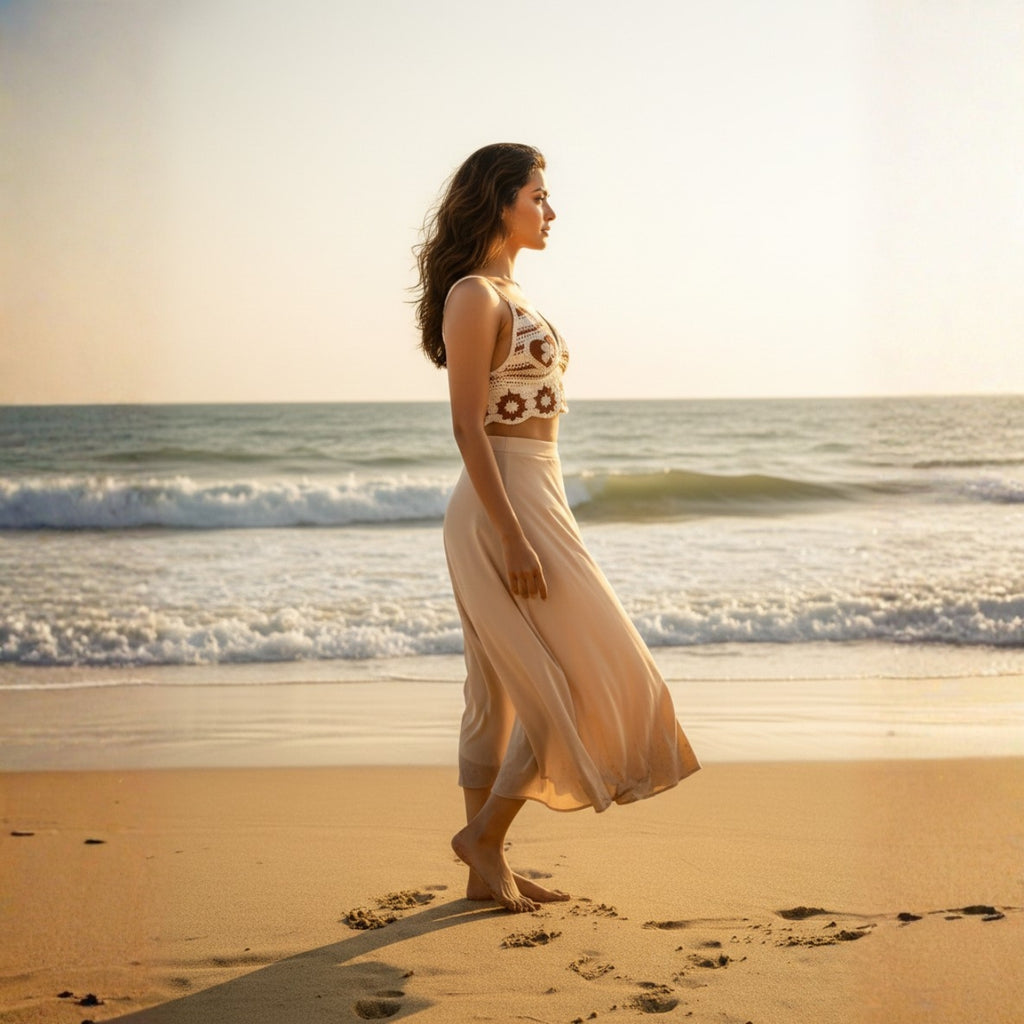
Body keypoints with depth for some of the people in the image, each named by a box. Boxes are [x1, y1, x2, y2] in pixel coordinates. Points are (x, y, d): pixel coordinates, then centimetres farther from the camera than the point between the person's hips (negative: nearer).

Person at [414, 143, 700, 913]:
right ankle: (484, 834, 5)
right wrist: (513, 539, -23)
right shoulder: (473, 296, -12)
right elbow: (468, 427, -18)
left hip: (536, 498, 10)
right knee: (582, 679, -5)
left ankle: (489, 872, 16)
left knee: (505, 694, 10)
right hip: (505, 506, -10)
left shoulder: (510, 295, 17)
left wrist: (544, 528, 21)